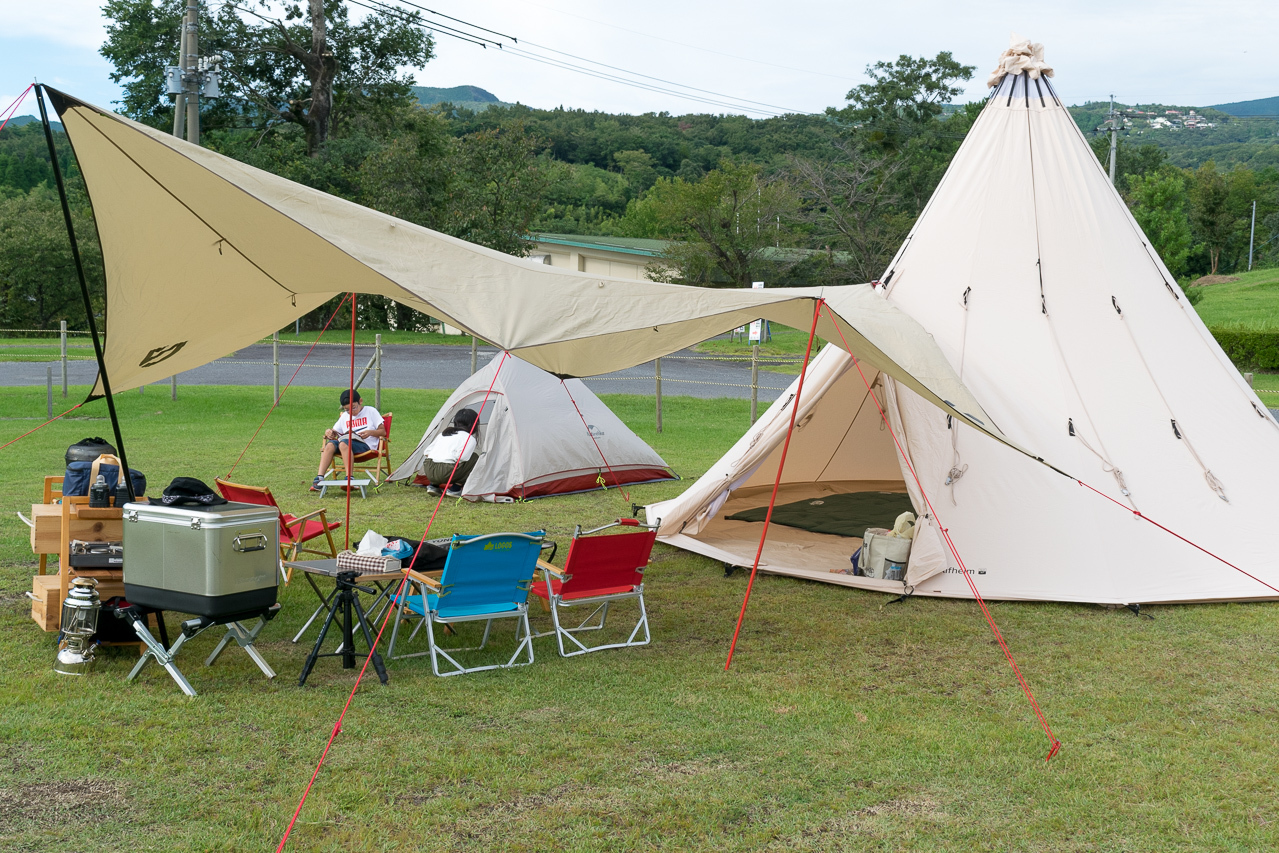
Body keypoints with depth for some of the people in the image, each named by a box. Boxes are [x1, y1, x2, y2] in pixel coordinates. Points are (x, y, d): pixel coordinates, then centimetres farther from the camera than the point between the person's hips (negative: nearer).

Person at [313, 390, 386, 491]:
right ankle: (319, 478, -36)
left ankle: (349, 478, -44)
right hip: (348, 443, 5)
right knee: (330, 444, -27)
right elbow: (334, 431, 23)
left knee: (344, 443, -36)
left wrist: (370, 432, -13)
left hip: (366, 446, -5)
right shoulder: (344, 416, 22)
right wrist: (328, 431, 0)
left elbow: (383, 432, 5)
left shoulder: (370, 411, 9)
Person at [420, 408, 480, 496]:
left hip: (428, 471, 7)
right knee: (474, 458, 11)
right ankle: (455, 489, 3)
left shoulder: (443, 433, 25)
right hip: (445, 473, -7)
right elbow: (461, 458, -11)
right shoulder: (470, 439, 5)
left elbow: (426, 452, 22)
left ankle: (433, 486, 16)